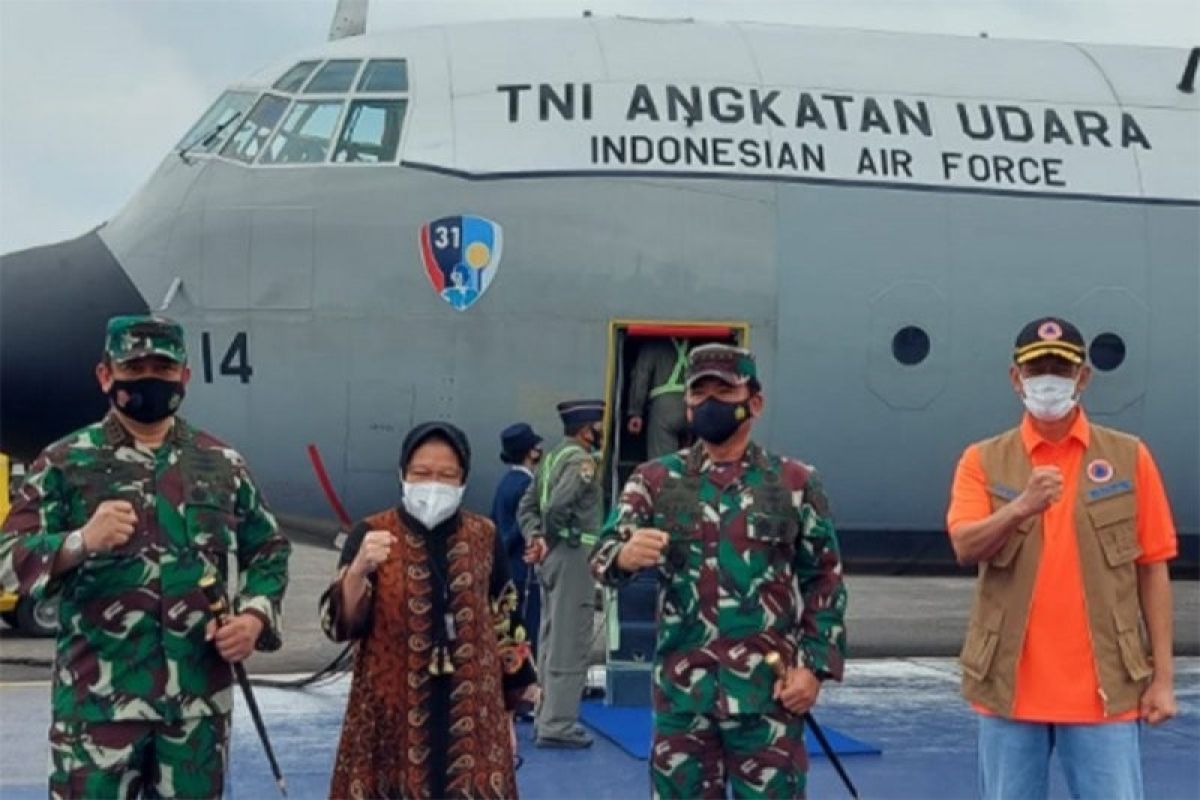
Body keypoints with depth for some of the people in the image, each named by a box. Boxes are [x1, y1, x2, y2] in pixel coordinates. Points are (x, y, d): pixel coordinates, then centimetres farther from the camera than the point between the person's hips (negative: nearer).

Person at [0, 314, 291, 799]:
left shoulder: (222, 464, 8)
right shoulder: (64, 463, 0)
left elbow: (269, 550, 16)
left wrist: (255, 617, -2)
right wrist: (81, 542, -23)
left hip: (200, 695, 3)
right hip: (97, 696, -3)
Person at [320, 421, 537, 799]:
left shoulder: (484, 538, 3)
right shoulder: (371, 534, -4)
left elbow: (506, 625, 11)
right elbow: (340, 624, -11)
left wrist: (509, 712, 12)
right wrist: (358, 570, -29)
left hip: (469, 717, 2)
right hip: (392, 716, -2)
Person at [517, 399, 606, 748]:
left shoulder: (552, 457, 16)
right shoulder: (582, 461, -12)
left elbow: (527, 505, 13)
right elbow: (557, 504, -25)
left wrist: (536, 537, 1)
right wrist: (558, 536, -9)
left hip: (551, 556, 9)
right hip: (574, 554, -9)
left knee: (551, 639, 15)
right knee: (570, 644, -6)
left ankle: (548, 716, 23)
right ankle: (557, 725, -5)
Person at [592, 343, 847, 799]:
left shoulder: (795, 483, 3)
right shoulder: (656, 481, 5)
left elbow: (825, 582, 5)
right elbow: (602, 557, -4)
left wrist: (815, 666, -5)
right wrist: (624, 555, -27)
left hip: (769, 692, -1)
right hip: (681, 691, 2)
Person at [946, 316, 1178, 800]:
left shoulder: (1129, 458, 3)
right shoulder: (984, 461, 3)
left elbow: (1152, 570, 3)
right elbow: (965, 547, -12)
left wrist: (1162, 677, -1)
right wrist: (1020, 508, -31)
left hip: (1103, 688, -1)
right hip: (1010, 685, 1)